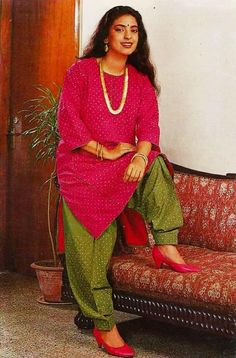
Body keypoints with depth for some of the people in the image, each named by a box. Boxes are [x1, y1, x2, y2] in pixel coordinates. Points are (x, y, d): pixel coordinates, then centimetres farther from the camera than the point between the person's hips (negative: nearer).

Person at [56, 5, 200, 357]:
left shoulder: (141, 80, 9)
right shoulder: (82, 70, 0)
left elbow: (149, 124, -2)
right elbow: (67, 122, -7)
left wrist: (140, 155, -24)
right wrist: (104, 151, -16)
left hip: (124, 169, 3)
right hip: (83, 167, -3)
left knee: (157, 166, -28)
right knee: (89, 251, -7)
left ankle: (166, 245, -23)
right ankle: (104, 326, 3)